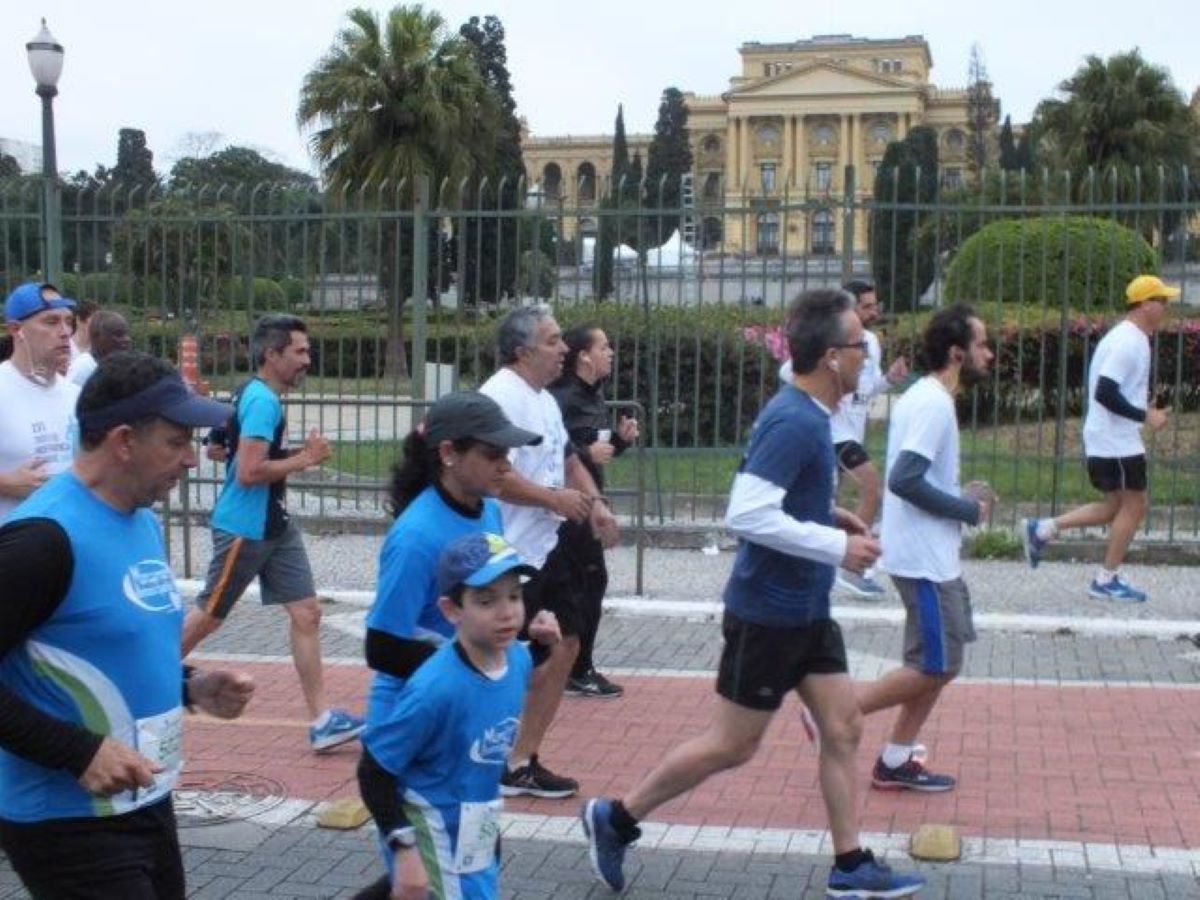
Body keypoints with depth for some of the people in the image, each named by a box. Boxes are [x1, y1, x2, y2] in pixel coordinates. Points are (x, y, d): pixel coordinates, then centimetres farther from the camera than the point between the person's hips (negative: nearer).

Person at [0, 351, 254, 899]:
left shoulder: (144, 520, 9)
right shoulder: (45, 535, -20)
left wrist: (189, 687, 5)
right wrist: (79, 752, -25)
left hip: (144, 803, 9)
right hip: (67, 821, -9)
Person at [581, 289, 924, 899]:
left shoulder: (803, 414, 7)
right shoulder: (795, 422, -23)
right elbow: (746, 515, -29)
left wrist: (830, 516, 7)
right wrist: (837, 545, -23)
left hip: (806, 610, 9)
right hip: (769, 613, -9)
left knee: (843, 729, 10)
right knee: (733, 744, 3)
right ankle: (615, 819, 18)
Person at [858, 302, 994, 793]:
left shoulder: (923, 397, 12)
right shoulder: (933, 405, -19)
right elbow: (904, 479, -27)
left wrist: (962, 496, 8)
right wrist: (968, 510, -16)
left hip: (932, 554, 10)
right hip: (924, 557, -10)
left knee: (939, 662, 15)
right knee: (936, 666, -3)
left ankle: (897, 761, 21)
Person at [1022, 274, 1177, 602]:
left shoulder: (1130, 337, 13)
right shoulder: (1129, 342, -19)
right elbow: (1105, 393, -27)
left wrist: (1144, 407, 14)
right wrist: (1145, 416, -21)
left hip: (1108, 439, 10)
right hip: (1116, 441, -10)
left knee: (1117, 506, 16)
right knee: (1134, 504, 2)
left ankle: (1043, 530, 14)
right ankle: (1106, 580, 11)